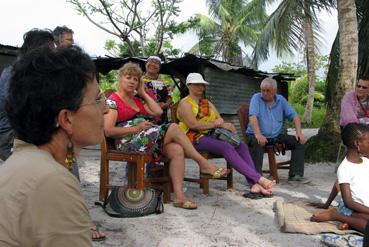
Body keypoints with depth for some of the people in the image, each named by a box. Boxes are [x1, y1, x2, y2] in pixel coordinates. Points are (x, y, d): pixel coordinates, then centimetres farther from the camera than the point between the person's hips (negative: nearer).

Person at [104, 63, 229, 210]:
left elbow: (158, 111, 12)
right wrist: (136, 128, -16)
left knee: (177, 150, -21)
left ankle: (179, 196, -27)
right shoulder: (113, 101, 0)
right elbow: (108, 131, -11)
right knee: (173, 128, -20)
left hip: (145, 139, 7)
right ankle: (204, 164, -11)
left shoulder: (137, 100, 23)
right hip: (128, 142, -7)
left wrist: (143, 93, 14)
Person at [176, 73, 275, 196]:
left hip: (211, 136, 7)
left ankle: (254, 184, -32)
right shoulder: (185, 103, 3)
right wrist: (215, 124, -11)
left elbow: (220, 120, 14)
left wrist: (222, 124, -11)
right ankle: (259, 178, -38)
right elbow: (193, 124, -13)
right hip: (195, 139, -7)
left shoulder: (207, 103, 26)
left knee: (242, 145, -17)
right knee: (227, 147, -32)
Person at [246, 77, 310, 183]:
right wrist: (258, 135, -31)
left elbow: (294, 116, 9)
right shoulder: (256, 98, -1)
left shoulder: (281, 100, 12)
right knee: (257, 143, -37)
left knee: (299, 141, -10)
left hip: (277, 136, 5)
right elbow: (252, 117, -16)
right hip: (260, 136, -4)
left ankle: (295, 175, -8)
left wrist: (299, 133, -7)